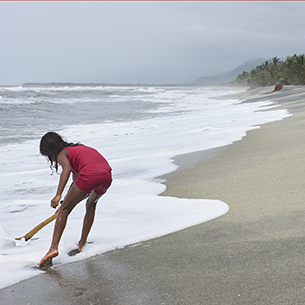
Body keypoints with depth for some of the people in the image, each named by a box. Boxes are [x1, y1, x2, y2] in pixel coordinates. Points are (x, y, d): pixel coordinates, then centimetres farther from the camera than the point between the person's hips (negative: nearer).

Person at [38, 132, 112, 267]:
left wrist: (58, 195, -19)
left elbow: (67, 169, -14)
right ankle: (82, 243, 37)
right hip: (107, 175, 8)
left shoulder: (62, 154, 12)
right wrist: (67, 201, 52)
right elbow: (76, 181, 43)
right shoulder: (77, 148, 36)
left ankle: (54, 247, -5)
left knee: (64, 210, 6)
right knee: (91, 204, 33)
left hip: (90, 175, -8)